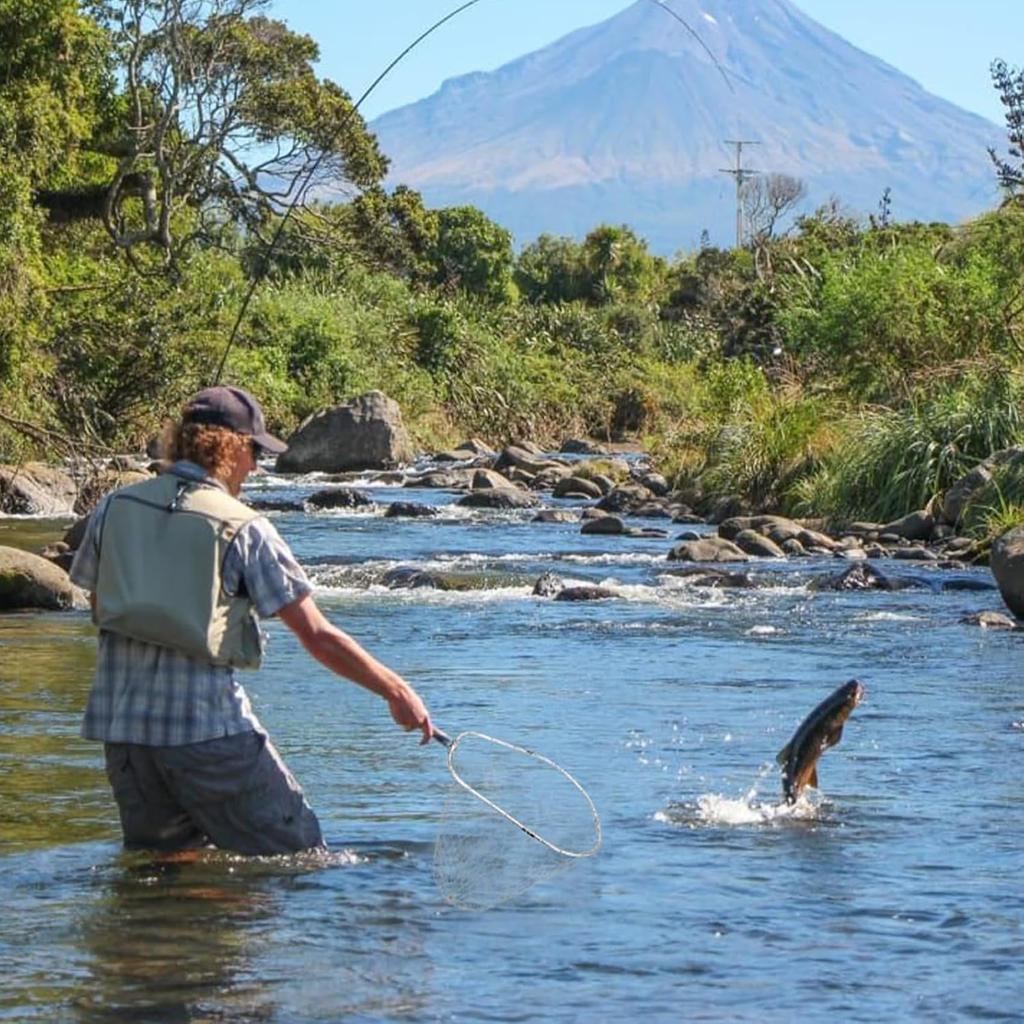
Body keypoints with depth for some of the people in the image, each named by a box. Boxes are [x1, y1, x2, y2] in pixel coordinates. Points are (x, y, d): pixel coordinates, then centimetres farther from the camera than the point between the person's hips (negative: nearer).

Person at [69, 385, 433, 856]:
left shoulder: (113, 507, 4)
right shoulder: (244, 528, -8)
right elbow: (317, 636, -7)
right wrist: (396, 692, 1)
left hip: (120, 720, 5)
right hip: (208, 724, -5)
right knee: (297, 858, 3)